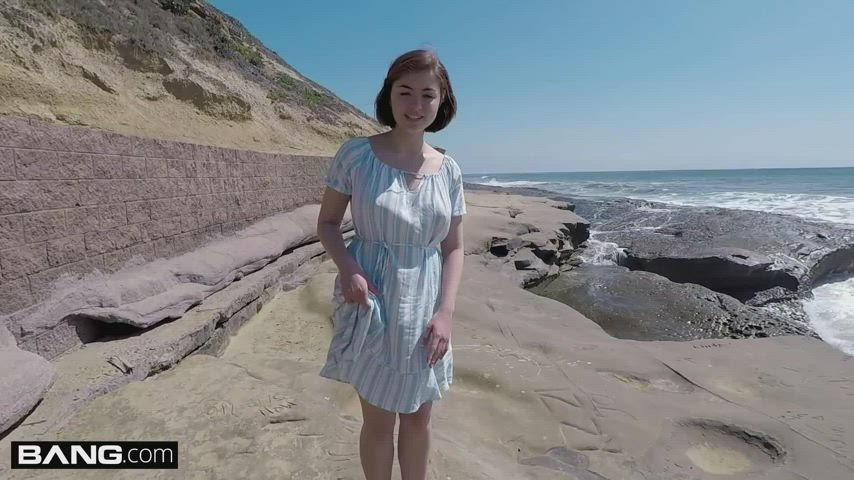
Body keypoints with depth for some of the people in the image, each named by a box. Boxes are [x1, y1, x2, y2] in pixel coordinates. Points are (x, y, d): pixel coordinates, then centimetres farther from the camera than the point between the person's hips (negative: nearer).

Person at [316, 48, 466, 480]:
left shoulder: (448, 170, 0)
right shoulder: (356, 154, -8)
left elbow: (453, 248, 4)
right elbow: (327, 222, 0)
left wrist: (445, 311, -7)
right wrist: (347, 268, -19)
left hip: (424, 306, 3)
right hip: (372, 302, -3)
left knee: (418, 417, 19)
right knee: (379, 419, 11)